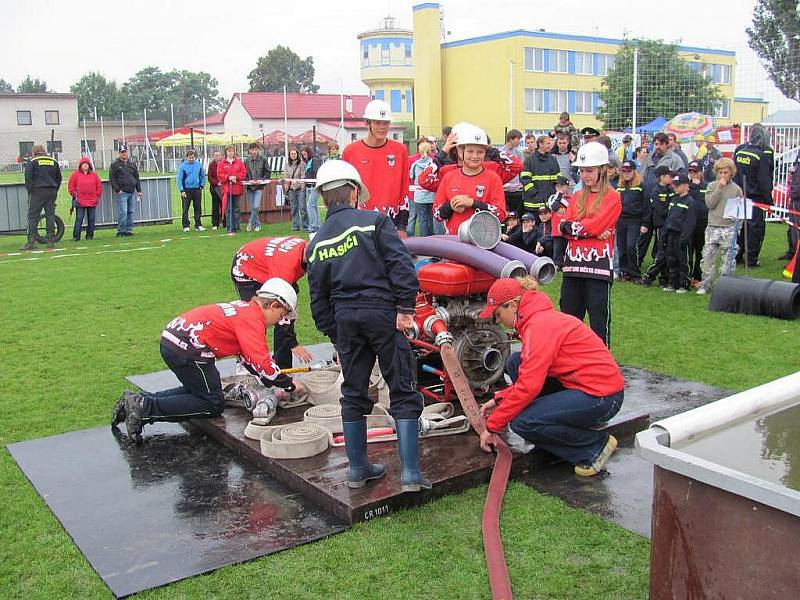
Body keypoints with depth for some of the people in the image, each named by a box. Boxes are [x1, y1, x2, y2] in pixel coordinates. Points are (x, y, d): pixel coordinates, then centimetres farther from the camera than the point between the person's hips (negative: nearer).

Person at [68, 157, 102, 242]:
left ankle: (90, 235, 14)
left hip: (92, 202, 3)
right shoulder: (75, 175, 3)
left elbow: (99, 187, 13)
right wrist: (74, 195, -1)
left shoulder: (94, 175, 11)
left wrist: (97, 196, 6)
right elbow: (71, 186, 5)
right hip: (80, 202, -3)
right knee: (79, 219, -5)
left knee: (91, 219, 5)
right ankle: (76, 237, -2)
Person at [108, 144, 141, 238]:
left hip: (132, 192, 5)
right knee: (123, 212, -10)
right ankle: (121, 231, -6)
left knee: (130, 212, 7)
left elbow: (137, 178, 20)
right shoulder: (115, 165, 1)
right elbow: (111, 178, -4)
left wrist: (139, 190, 14)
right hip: (122, 192, -5)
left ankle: (129, 230, 13)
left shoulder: (132, 164, 17)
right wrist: (117, 189, -11)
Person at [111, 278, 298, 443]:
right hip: (187, 347, -10)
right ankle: (145, 407, -9)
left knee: (197, 390, 25)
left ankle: (138, 401, 15)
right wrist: (289, 385, -5)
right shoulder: (253, 318, -10)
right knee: (213, 405, 0)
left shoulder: (245, 308, 19)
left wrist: (274, 384, 18)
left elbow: (249, 356, 24)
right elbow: (261, 362, -18)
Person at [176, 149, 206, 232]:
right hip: (186, 190, -3)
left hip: (197, 189, 3)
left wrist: (202, 185, 4)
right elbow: (179, 178, -4)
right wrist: (182, 190, -11)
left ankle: (198, 225, 12)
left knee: (198, 208, 6)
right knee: (185, 209, -1)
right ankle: (185, 226, 4)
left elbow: (203, 176, 14)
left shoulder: (199, 165, 3)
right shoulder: (183, 166, -5)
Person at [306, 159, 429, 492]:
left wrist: (334, 336, 21)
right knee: (403, 393, 3)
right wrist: (406, 307, -12)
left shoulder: (317, 242, 15)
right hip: (382, 312, -4)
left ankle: (357, 468, 24)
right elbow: (400, 264, -13)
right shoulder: (375, 221, 1)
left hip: (345, 318, 4)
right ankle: (410, 472, 0)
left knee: (354, 394, 17)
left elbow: (318, 299, 15)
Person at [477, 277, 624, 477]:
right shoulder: (540, 317, 11)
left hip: (602, 395, -10)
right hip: (583, 383, 10)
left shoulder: (540, 325, -19)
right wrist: (499, 399, 10)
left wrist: (493, 426, -15)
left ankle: (596, 444, -2)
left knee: (521, 423, -18)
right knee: (515, 363, 5)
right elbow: (531, 375, 17)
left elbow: (529, 386, -24)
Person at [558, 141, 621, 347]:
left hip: (598, 263, -6)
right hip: (573, 262, 6)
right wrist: (592, 231, -11)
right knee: (569, 314, 12)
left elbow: (596, 224, -16)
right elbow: (564, 228, 3)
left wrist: (573, 226, -4)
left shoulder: (612, 197, -2)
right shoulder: (577, 197, 16)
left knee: (599, 315, 0)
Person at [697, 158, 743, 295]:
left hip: (729, 228, -1)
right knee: (708, 256, -1)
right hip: (713, 227, 1)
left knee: (728, 258, 2)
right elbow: (709, 204, -6)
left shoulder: (736, 189, 4)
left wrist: (738, 226, -5)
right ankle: (706, 284, 8)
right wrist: (719, 188, -10)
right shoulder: (712, 186, 6)